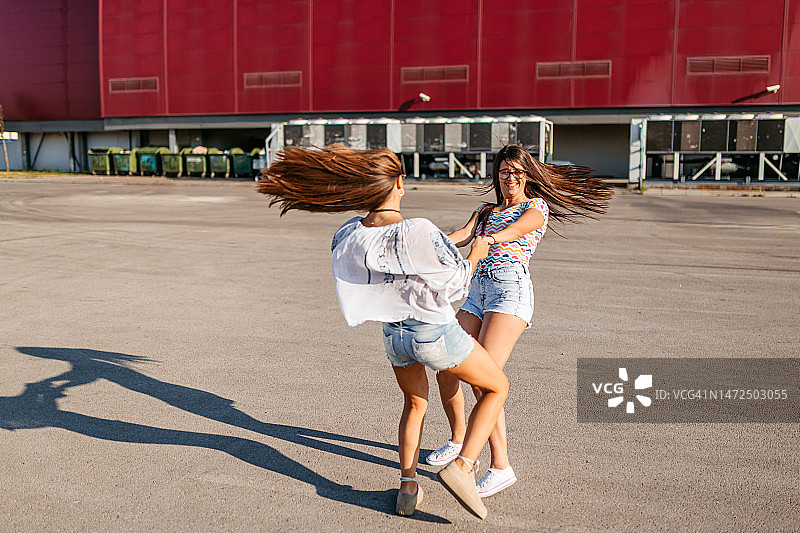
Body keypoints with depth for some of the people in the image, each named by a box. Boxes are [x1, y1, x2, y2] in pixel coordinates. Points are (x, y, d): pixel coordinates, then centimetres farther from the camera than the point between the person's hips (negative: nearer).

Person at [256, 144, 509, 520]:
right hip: (437, 334, -5)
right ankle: (462, 467, 2)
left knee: (414, 405, 31)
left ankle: (408, 488, 25)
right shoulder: (419, 232, -28)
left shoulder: (348, 236, -9)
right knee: (497, 387, 17)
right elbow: (456, 285, -17)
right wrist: (476, 254, 1)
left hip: (392, 334, 6)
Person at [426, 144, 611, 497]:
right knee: (445, 372, 2)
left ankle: (501, 466, -12)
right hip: (478, 292, 6)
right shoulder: (485, 211, 25)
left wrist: (490, 238, -36)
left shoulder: (537, 206, 9)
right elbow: (464, 235, 5)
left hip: (511, 289, -6)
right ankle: (457, 440, 27)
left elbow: (513, 230, -13)